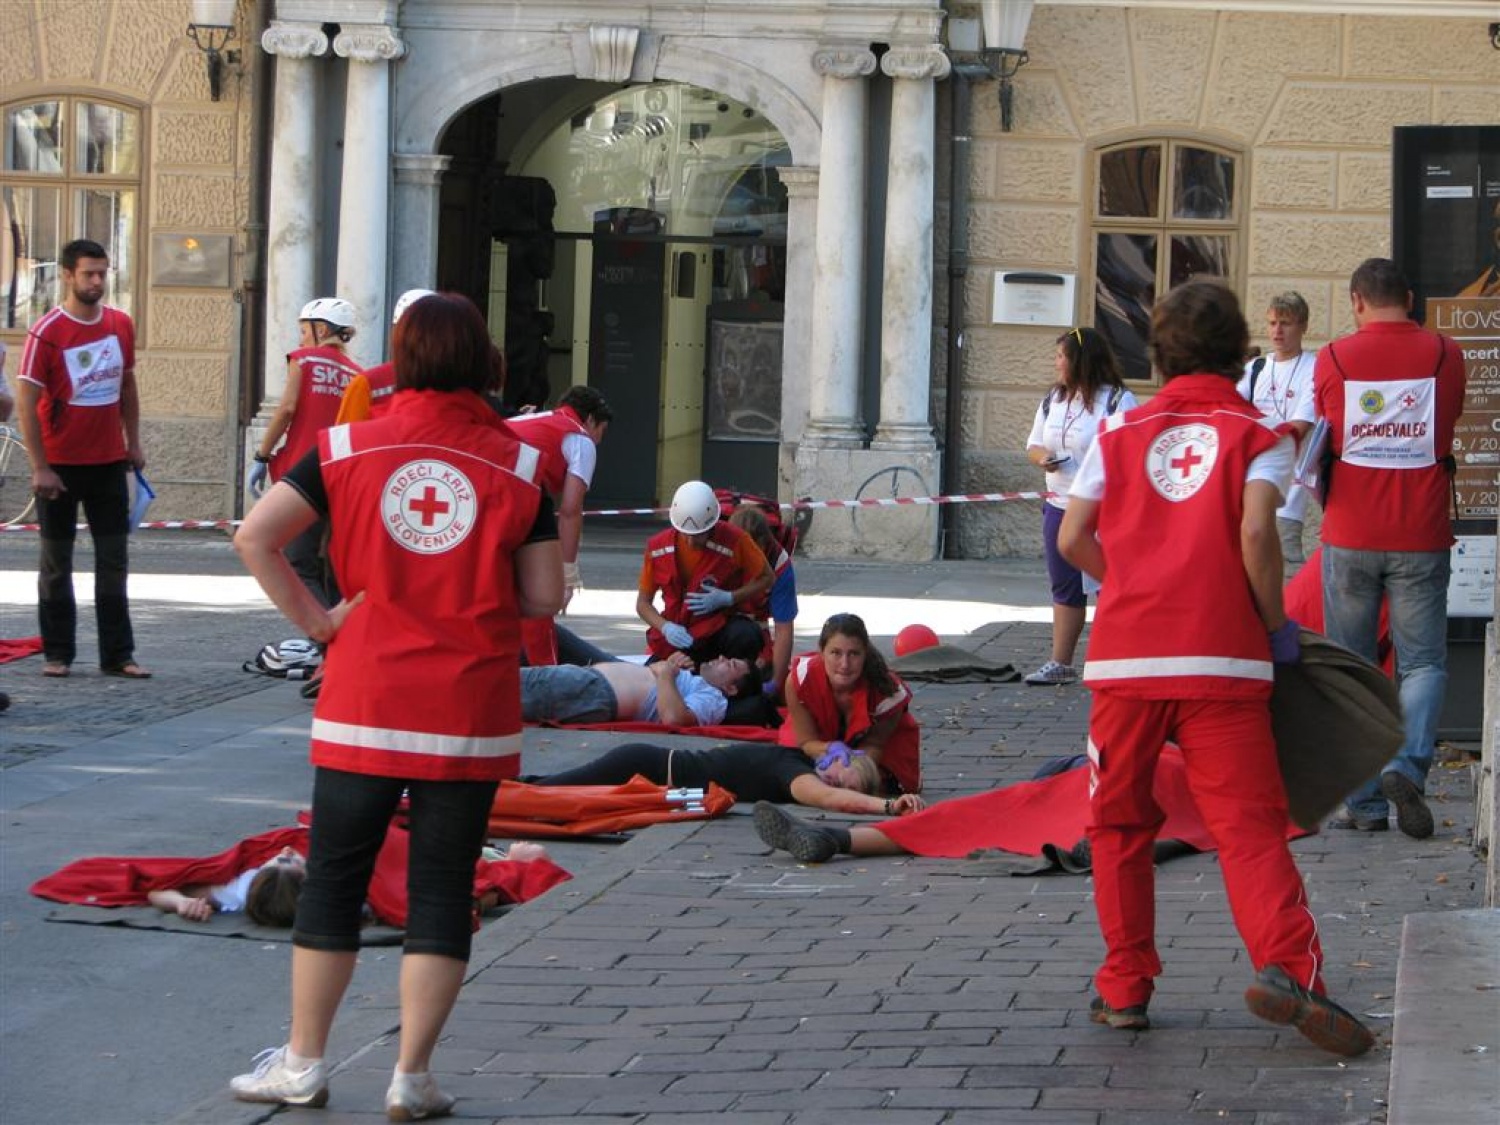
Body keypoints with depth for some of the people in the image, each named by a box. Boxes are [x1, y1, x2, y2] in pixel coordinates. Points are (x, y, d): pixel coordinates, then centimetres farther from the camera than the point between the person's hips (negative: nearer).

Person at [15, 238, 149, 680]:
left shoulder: (121, 325, 4)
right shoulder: (47, 332, -13)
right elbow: (26, 400, -14)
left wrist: (133, 443, 12)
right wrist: (39, 468, -16)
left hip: (109, 462, 4)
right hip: (60, 465, -4)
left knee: (114, 561, 5)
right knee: (57, 562, 6)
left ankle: (117, 655, 10)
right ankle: (57, 654, 14)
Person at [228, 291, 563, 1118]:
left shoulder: (349, 446, -2)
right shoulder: (517, 464, -3)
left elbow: (254, 536, -9)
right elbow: (544, 598, -2)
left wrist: (313, 618, -1)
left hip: (364, 707, 0)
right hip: (470, 711, 0)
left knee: (333, 881, 11)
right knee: (441, 890, 6)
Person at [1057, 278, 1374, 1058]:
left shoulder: (1122, 433, 14)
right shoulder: (1258, 436, 6)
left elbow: (1072, 540, 7)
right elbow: (1255, 532, -11)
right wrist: (1275, 623, 1)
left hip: (1126, 653, 2)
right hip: (1222, 658, -2)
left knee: (1120, 823, 15)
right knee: (1248, 823, -4)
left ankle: (1125, 985, 15)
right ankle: (1286, 966, -24)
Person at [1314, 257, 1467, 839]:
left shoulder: (1333, 358, 0)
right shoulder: (1445, 354, -1)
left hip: (1349, 535, 1)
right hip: (1420, 538, -1)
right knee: (1424, 661, 6)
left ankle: (1364, 801, 8)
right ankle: (1409, 763, -18)